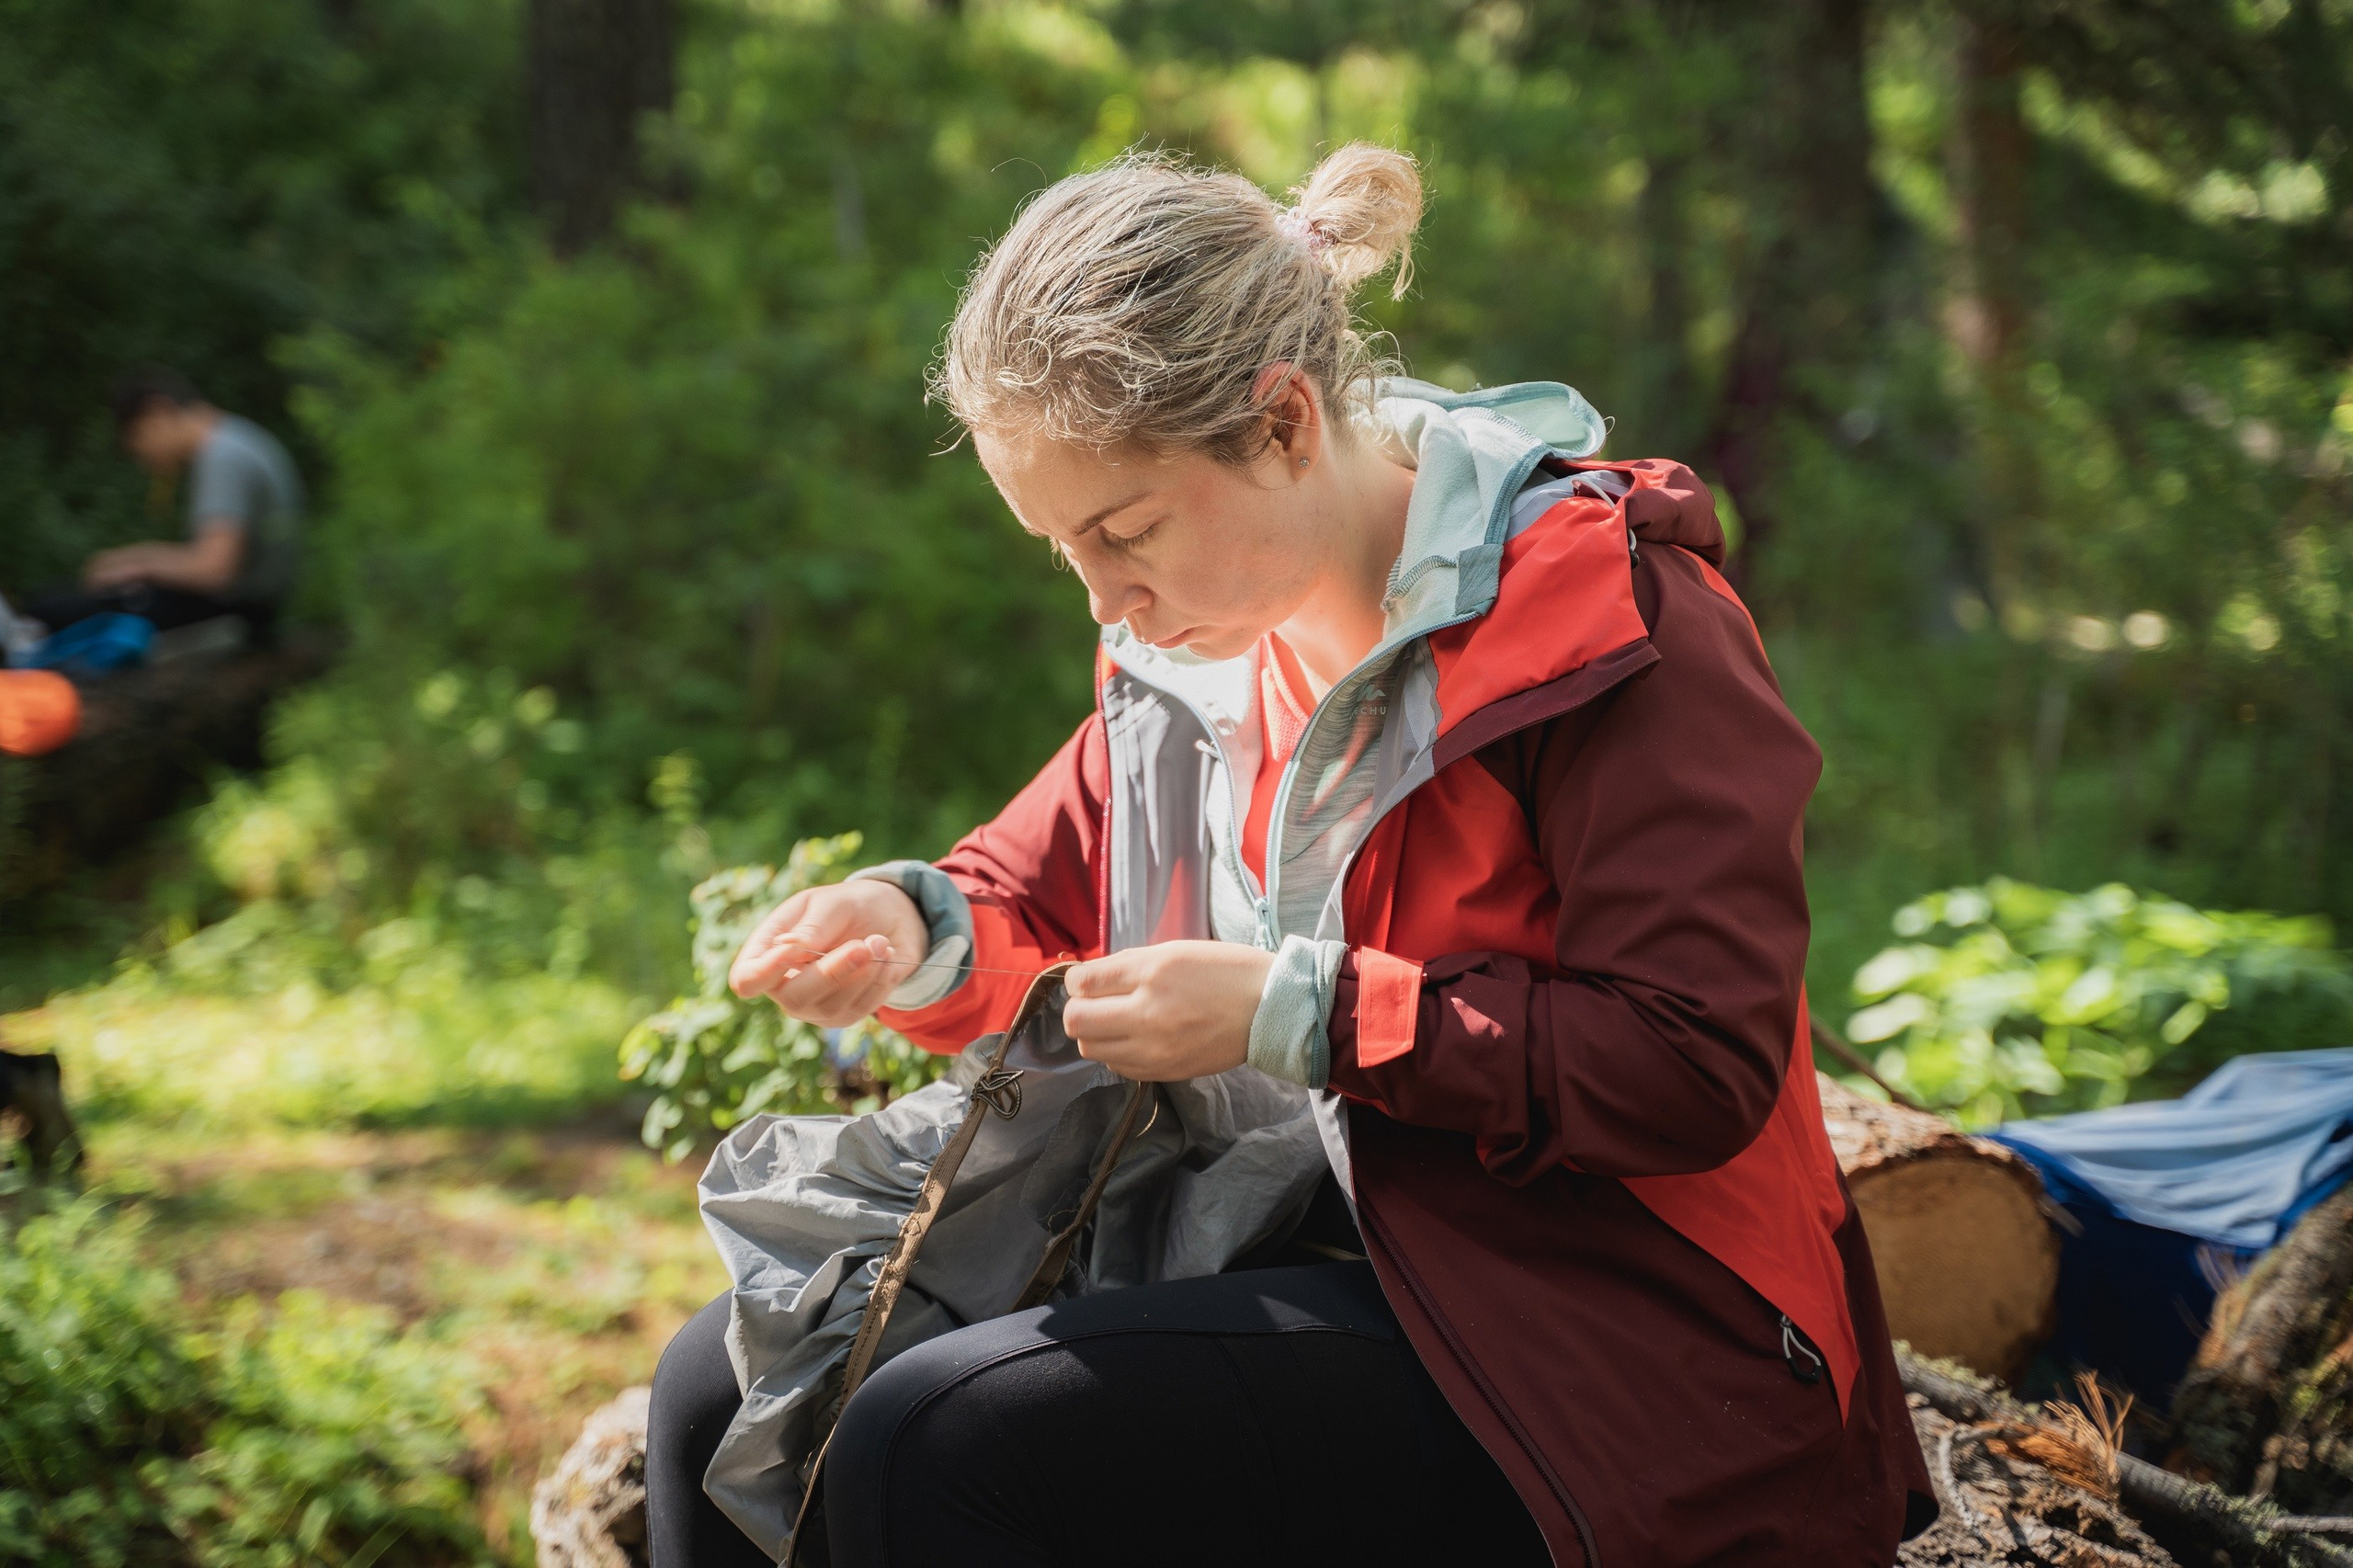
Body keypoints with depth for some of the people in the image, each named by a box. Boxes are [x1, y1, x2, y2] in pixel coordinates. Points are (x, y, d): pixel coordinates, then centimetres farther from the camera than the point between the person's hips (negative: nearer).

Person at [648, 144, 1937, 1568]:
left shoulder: (1615, 610, -15)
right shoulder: (1210, 629, 10)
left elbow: (1696, 1067, -20)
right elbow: (1044, 890, 19)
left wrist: (1298, 1017, -21)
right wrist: (921, 930, -6)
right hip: (1293, 1257, 8)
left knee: (928, 1450, -24)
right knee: (727, 1385, 0)